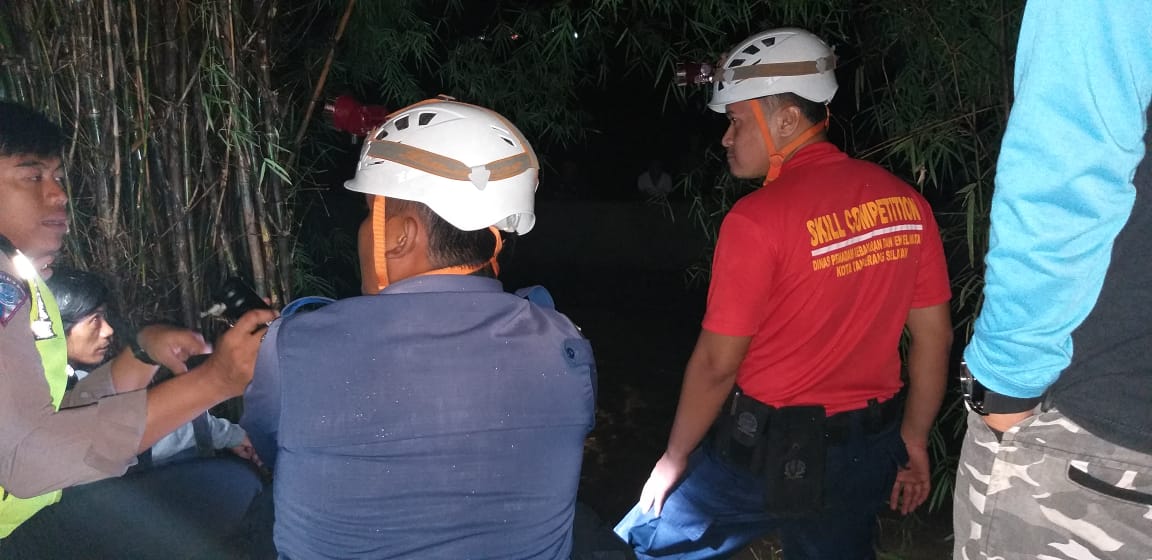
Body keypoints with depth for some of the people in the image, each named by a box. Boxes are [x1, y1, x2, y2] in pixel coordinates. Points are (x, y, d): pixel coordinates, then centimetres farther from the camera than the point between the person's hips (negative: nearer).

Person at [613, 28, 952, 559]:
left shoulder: (759, 218, -19)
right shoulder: (905, 202, -2)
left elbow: (717, 363, -15)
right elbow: (935, 335, 5)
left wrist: (674, 459, -1)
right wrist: (913, 440, 17)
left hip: (770, 450, -6)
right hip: (869, 450, 6)